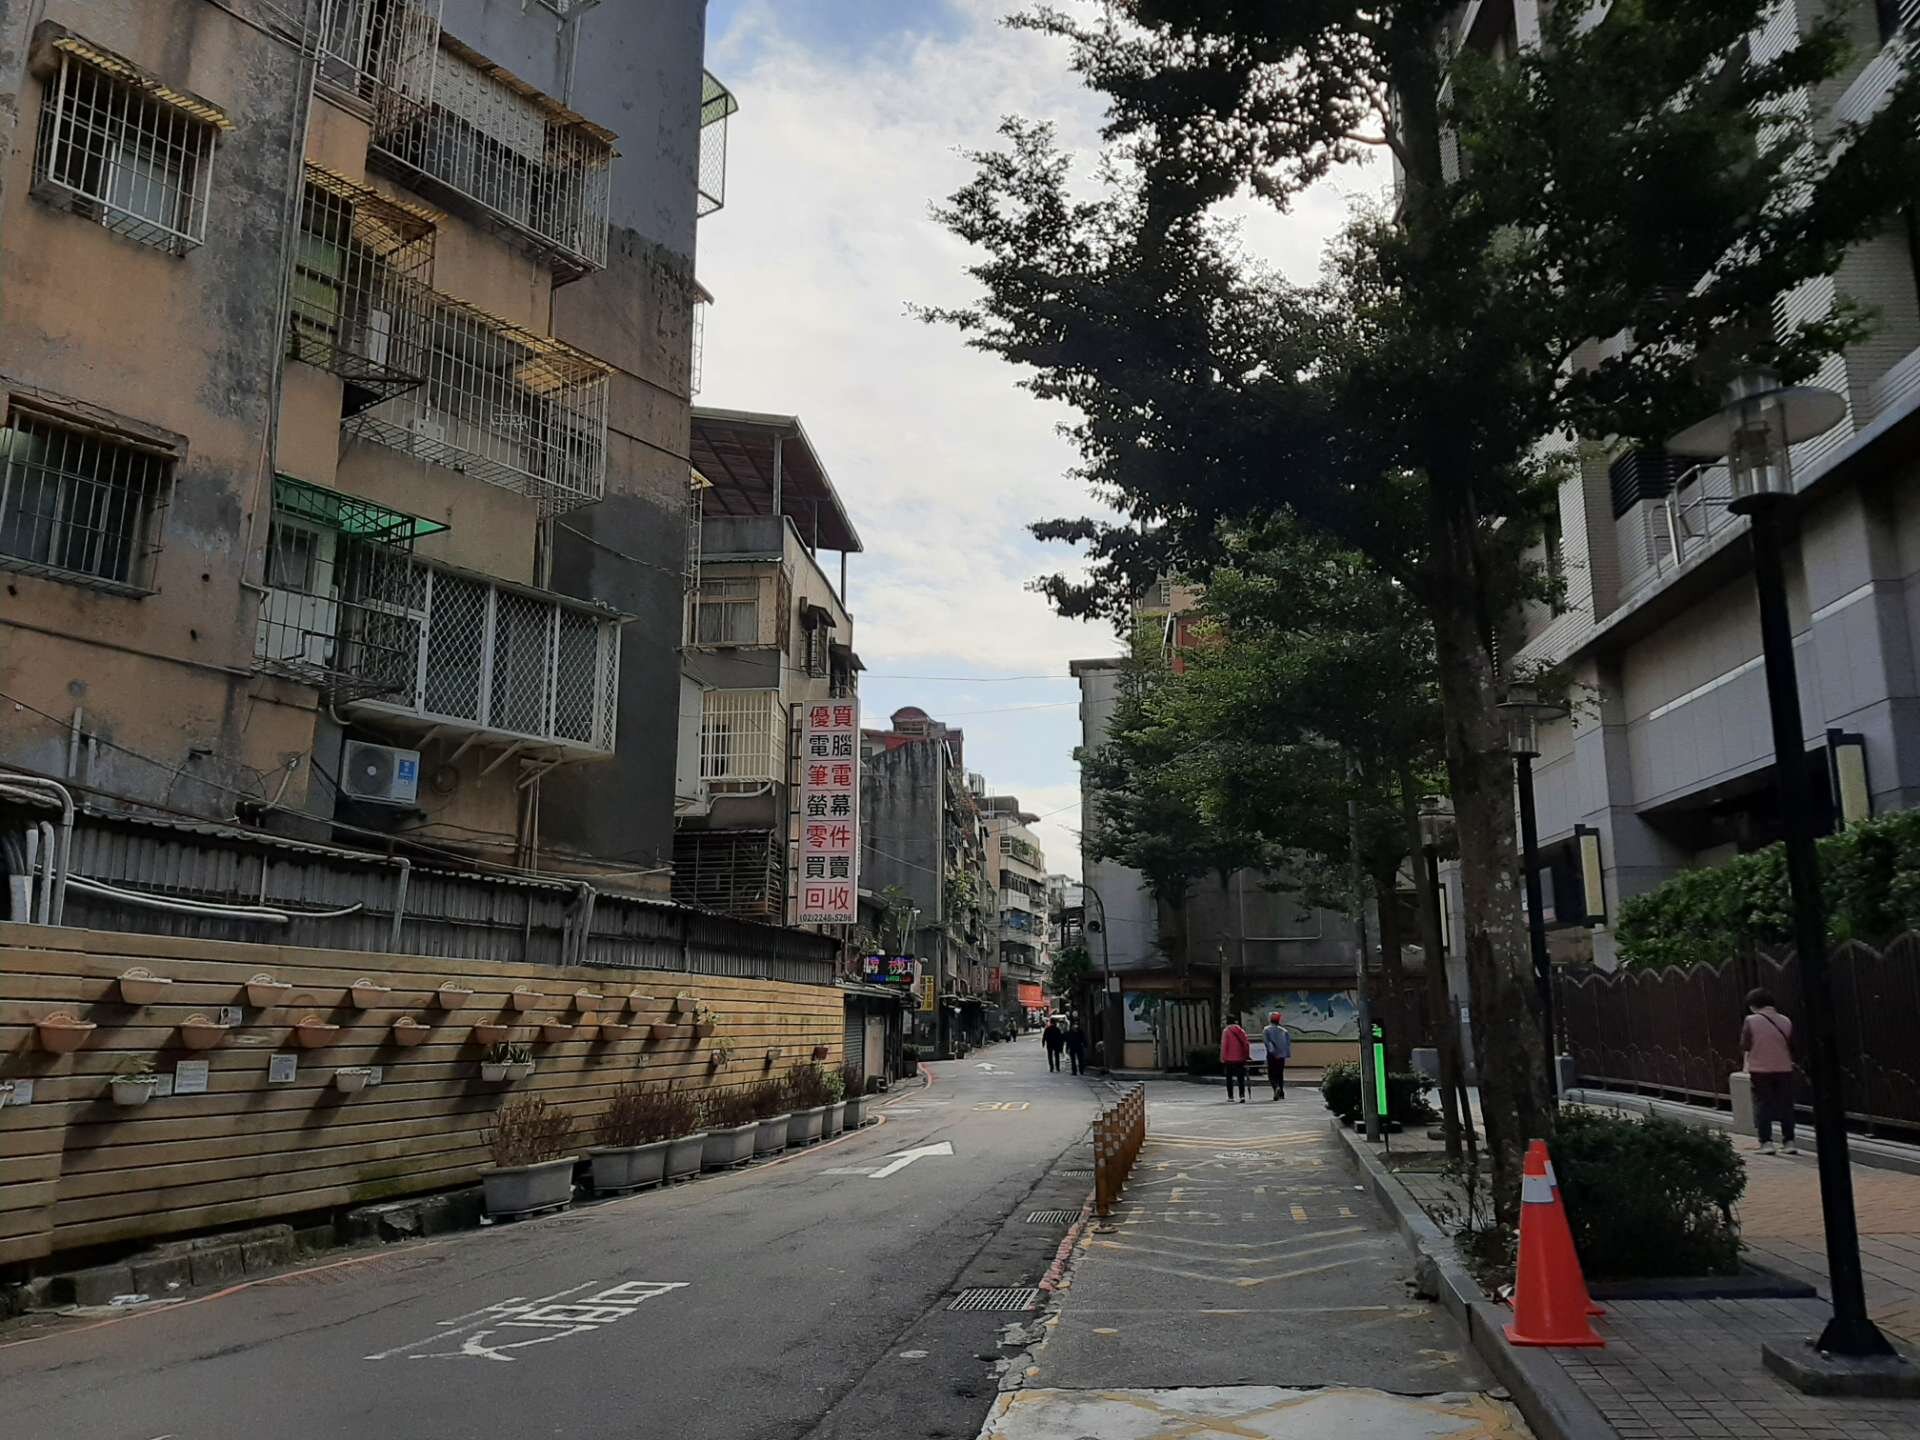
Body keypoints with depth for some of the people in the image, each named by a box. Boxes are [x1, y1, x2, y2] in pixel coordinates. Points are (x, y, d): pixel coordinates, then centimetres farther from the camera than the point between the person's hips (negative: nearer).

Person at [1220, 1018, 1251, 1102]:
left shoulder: (1226, 1031, -6)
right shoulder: (1241, 1031, 4)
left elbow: (1224, 1045, -9)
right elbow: (1246, 1044, 3)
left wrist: (1223, 1058, -4)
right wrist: (1246, 1056, 11)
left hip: (1229, 1059, -3)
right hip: (1240, 1059, 3)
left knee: (1229, 1078, 7)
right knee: (1241, 1078, 8)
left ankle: (1230, 1097, 6)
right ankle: (1242, 1096, -4)